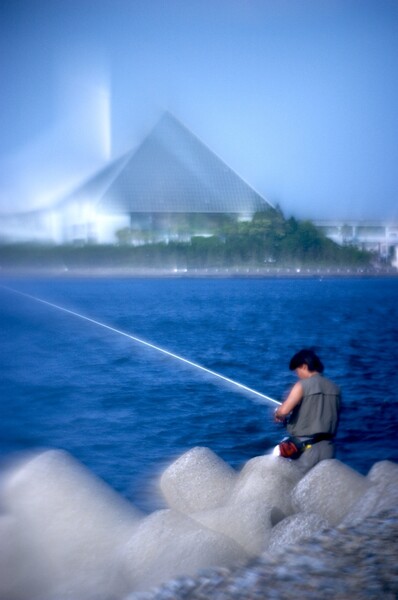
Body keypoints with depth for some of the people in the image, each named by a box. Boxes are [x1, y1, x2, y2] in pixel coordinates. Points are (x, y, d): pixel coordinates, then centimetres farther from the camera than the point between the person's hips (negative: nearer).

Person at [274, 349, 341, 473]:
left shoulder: (302, 385, -8)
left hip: (304, 447, -5)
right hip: (327, 448, 5)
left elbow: (284, 410, -19)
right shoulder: (335, 388, 8)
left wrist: (278, 415, 2)